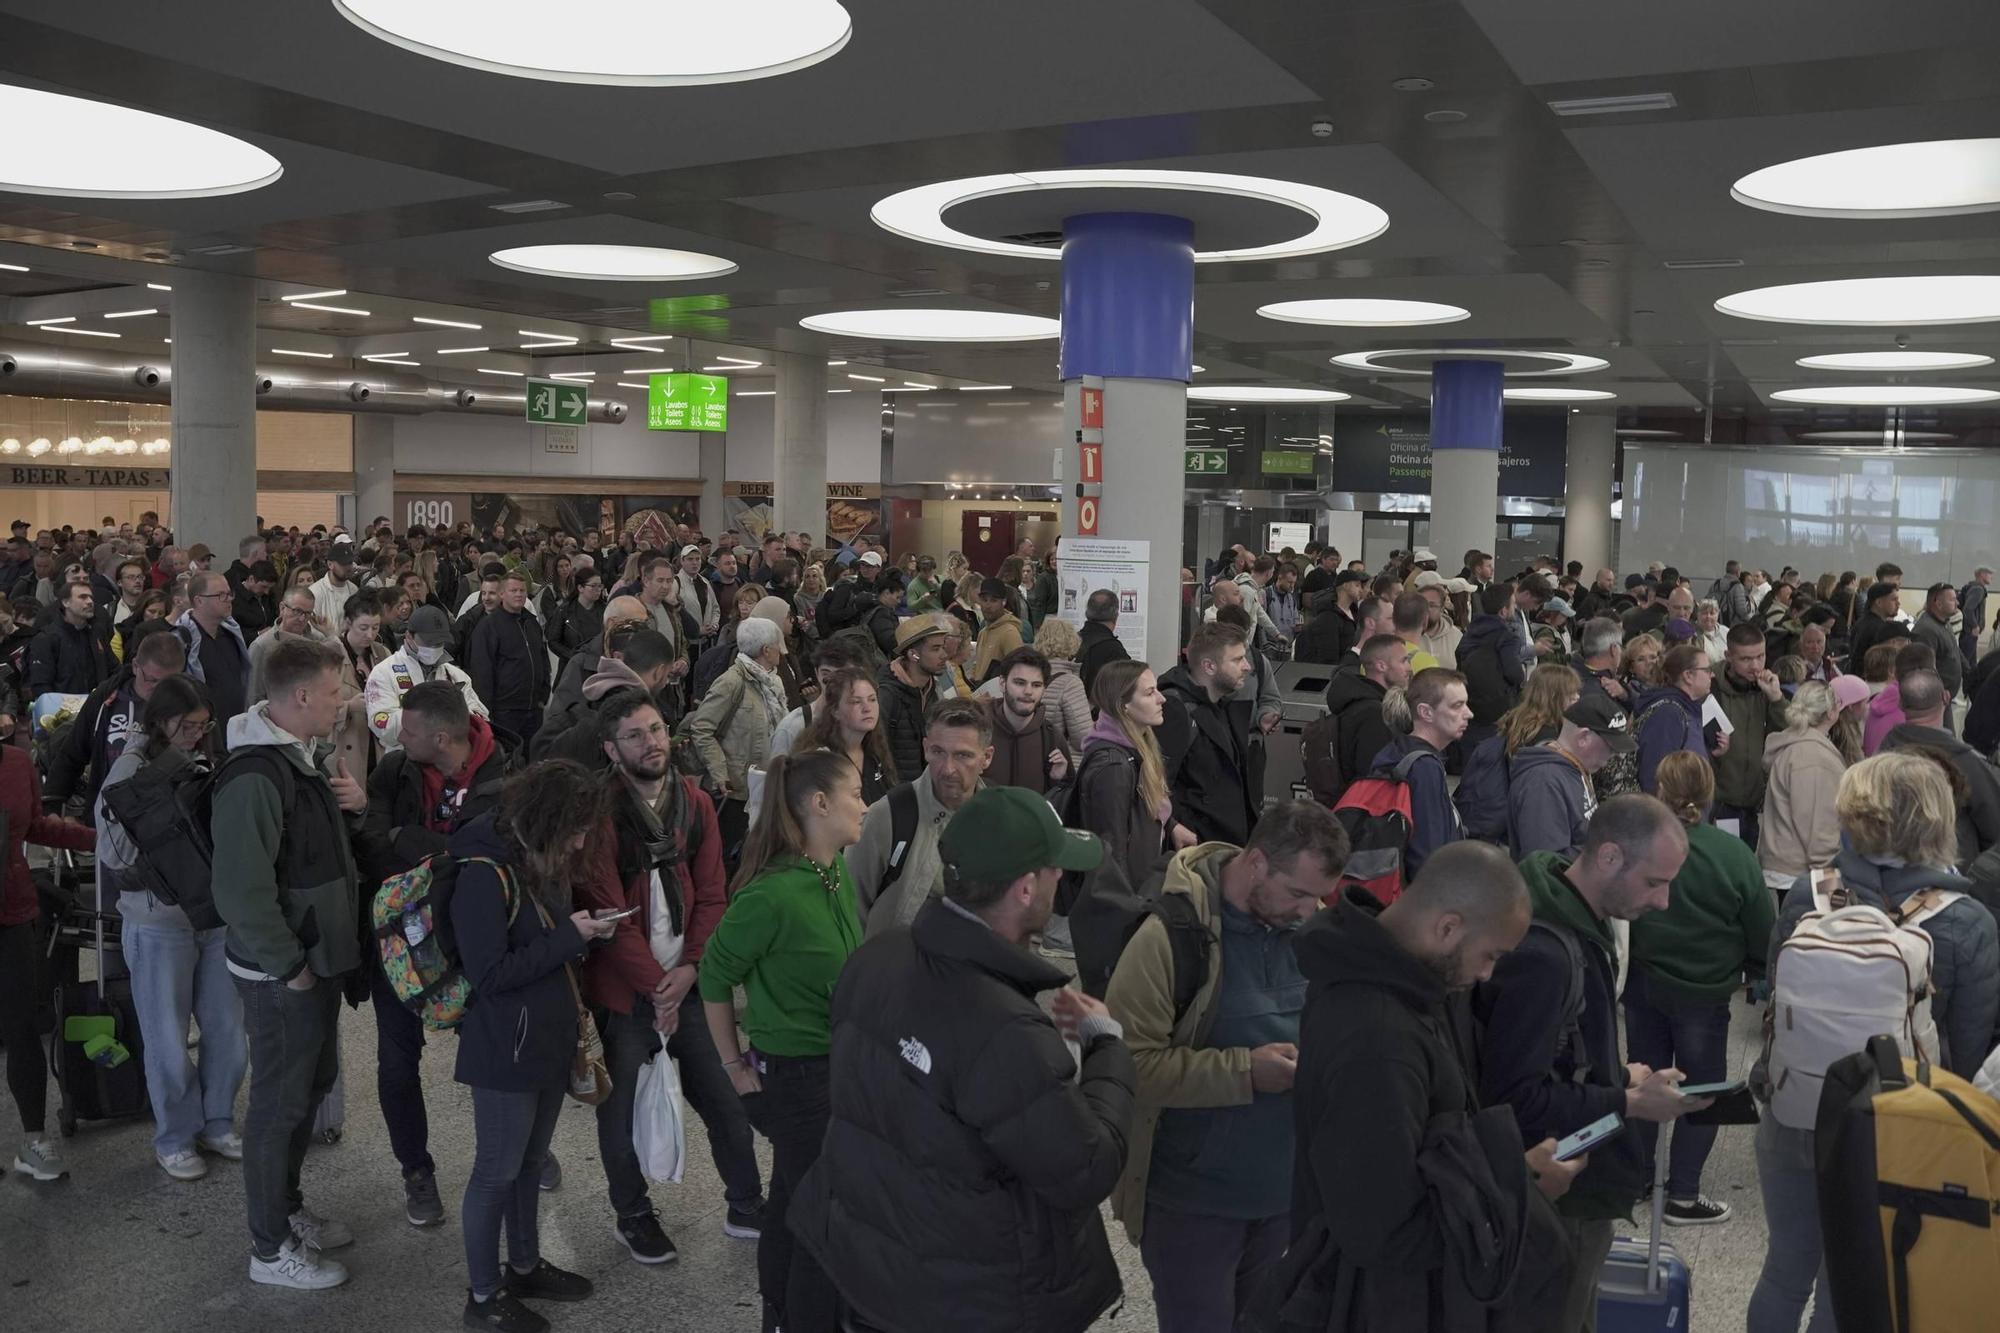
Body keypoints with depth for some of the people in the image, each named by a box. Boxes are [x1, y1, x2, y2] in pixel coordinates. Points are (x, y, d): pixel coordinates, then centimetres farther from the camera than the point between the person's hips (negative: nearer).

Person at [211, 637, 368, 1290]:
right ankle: (272, 1249, 19)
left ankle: (288, 1208, 39)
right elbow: (241, 889, -29)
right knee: (281, 1101, 4)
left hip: (316, 960, 10)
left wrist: (355, 804, -1)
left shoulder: (299, 758, 7)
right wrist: (290, 967, -21)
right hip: (282, 972, -10)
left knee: (312, 1082, 22)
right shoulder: (255, 777, -25)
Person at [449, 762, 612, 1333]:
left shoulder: (545, 861, 5)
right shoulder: (483, 874, -22)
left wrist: (585, 928, -2)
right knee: (497, 1171, 5)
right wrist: (568, 938, -21)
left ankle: (525, 1265, 36)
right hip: (505, 1049, -8)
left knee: (531, 1161, 20)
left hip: (550, 1039, 8)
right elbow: (490, 974, -23)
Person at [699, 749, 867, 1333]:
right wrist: (736, 1068, -6)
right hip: (797, 1076, -8)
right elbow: (715, 977, -14)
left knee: (792, 1202, 23)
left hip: (841, 1066, 8)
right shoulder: (773, 893, -25)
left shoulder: (839, 873, -1)